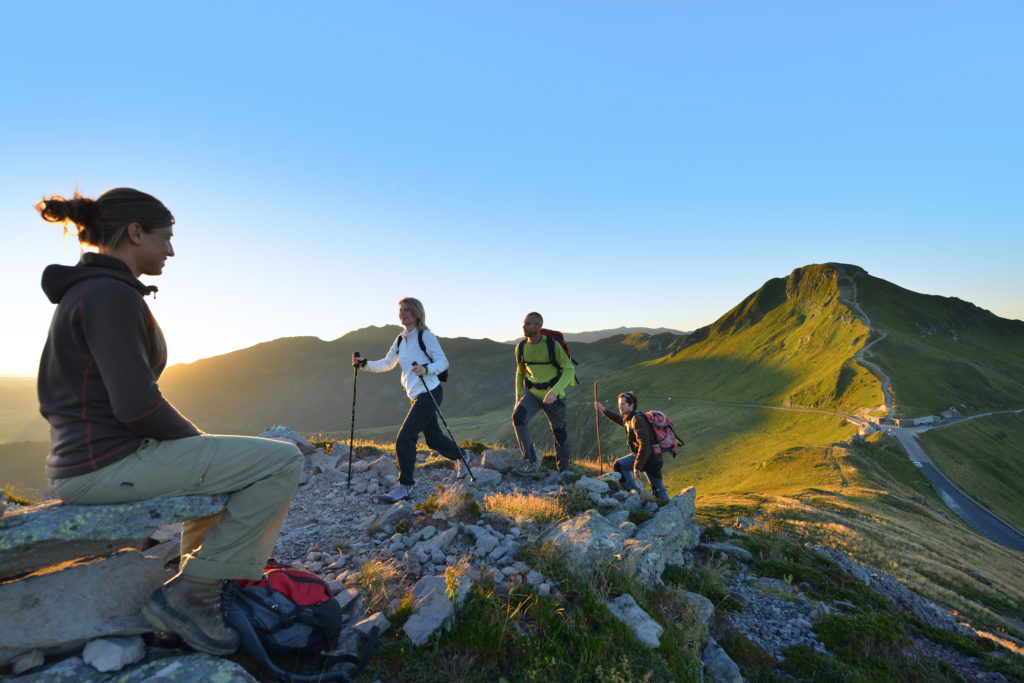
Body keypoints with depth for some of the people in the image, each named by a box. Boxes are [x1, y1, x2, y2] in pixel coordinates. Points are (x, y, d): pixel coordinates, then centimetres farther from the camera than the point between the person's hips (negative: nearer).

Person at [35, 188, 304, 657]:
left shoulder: (83, 291, 15)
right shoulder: (111, 294, -17)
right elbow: (137, 405, -25)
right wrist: (200, 440, -6)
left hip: (83, 458, 10)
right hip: (110, 463, -10)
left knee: (230, 462, 28)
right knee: (282, 462, -15)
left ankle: (198, 579, 30)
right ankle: (187, 594, -3)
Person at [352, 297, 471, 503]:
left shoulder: (426, 336, -10)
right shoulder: (401, 340, 12)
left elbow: (443, 362, -13)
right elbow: (387, 364, 17)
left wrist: (427, 369, -31)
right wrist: (365, 364, 3)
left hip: (430, 393, -8)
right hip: (415, 396, 8)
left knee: (405, 437, -13)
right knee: (433, 438, 17)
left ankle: (405, 486, -1)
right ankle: (462, 456, 41)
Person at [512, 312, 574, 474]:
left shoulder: (552, 345, -19)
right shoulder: (521, 347, -4)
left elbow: (569, 370, -19)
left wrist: (554, 391, -32)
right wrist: (518, 395, 3)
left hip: (554, 395, -3)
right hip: (532, 393, 3)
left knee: (559, 433, 7)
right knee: (518, 417, -24)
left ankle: (563, 469, 32)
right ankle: (531, 461, -16)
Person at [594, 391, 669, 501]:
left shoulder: (637, 420, -18)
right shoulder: (630, 418, 11)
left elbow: (644, 445, -26)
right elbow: (619, 419, 35)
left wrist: (637, 467, -27)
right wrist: (603, 409, 28)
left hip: (649, 457, -10)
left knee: (619, 465, -9)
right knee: (658, 489, 17)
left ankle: (636, 493, -3)